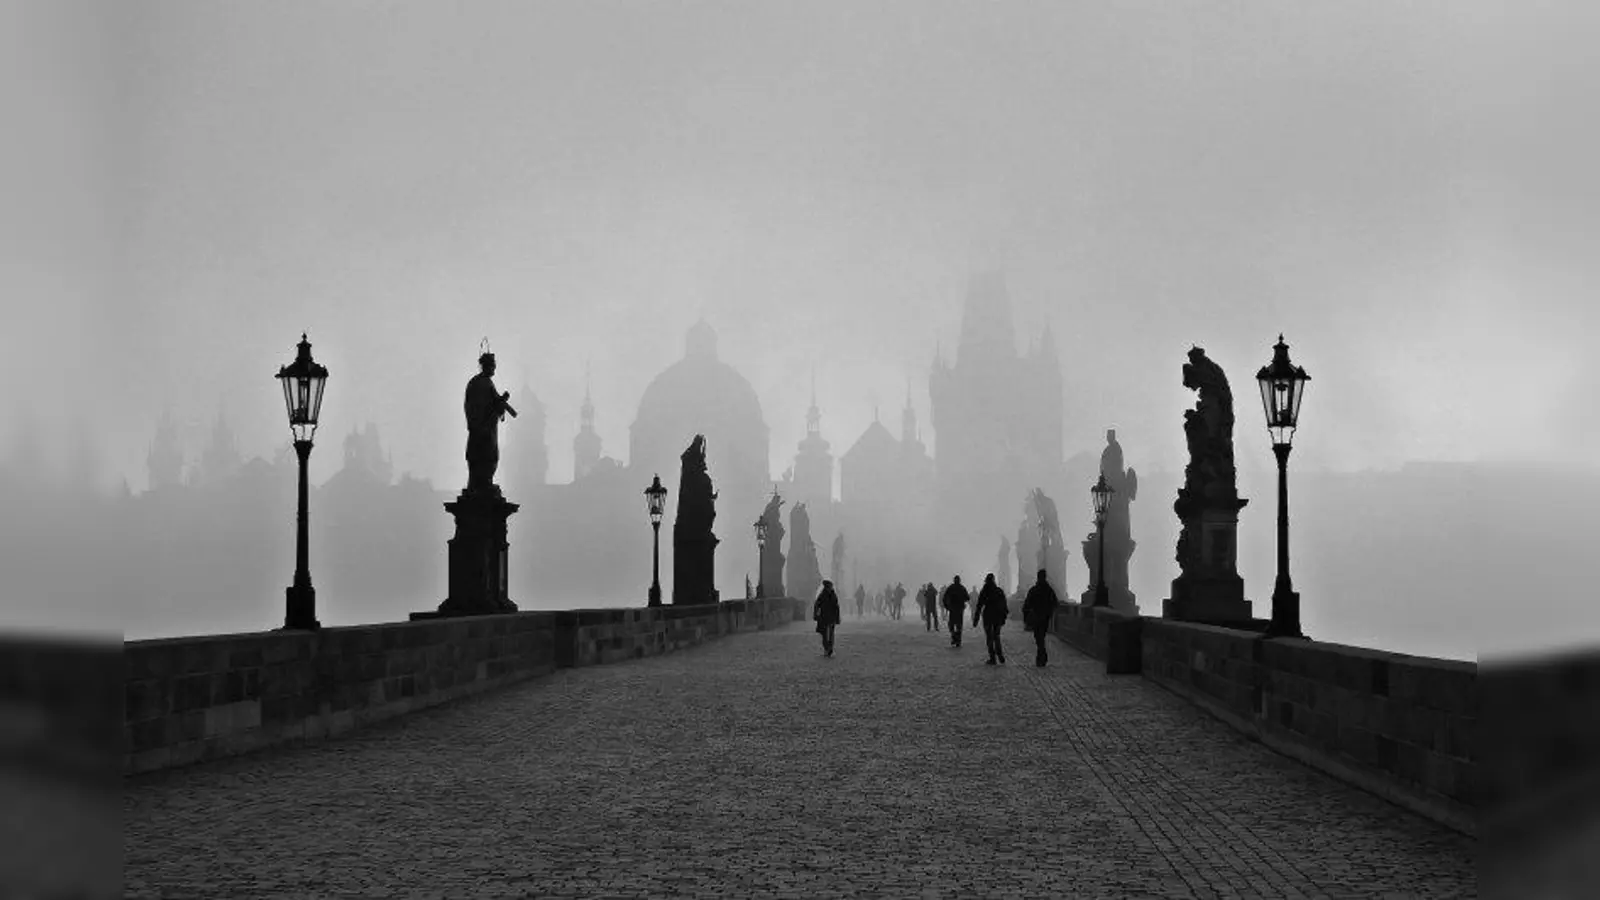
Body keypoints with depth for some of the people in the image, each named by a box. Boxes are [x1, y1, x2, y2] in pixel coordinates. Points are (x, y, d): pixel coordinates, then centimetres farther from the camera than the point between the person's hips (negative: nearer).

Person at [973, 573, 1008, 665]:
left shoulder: (984, 592, -8)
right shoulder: (1000, 591, 3)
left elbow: (979, 606, -8)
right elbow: (1004, 605, 6)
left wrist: (976, 619, -4)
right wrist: (1003, 617, 13)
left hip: (988, 617, -4)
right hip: (998, 617, 4)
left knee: (989, 638, 3)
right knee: (996, 637, 15)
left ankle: (992, 659, 0)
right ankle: (1001, 658, 7)